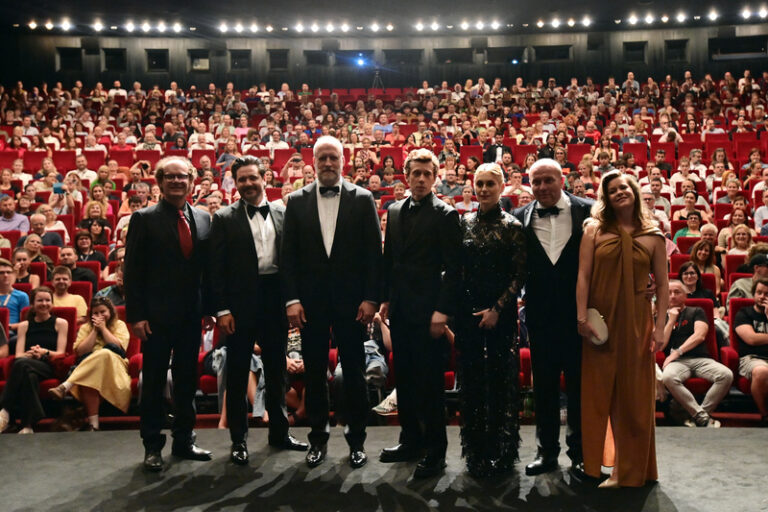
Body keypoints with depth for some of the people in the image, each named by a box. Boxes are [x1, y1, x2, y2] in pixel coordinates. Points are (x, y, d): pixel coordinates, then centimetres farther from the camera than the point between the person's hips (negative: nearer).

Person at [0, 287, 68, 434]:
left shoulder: (60, 323, 14)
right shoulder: (24, 325, 20)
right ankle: (28, 424, -42)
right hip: (28, 365, 2)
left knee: (22, 364, -37)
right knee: (29, 375, -40)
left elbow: (60, 353, 4)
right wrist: (30, 354, -17)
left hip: (49, 368, -2)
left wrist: (44, 352, -18)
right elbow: (18, 354, 7)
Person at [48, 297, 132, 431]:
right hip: (88, 368, 1)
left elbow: (120, 348, -3)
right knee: (88, 377, -38)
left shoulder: (119, 325, 16)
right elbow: (80, 352, 3)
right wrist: (95, 330, 1)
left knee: (105, 353, -37)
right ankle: (93, 422, -42)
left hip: (114, 367, -1)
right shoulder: (85, 327, 21)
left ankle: (65, 387, -43)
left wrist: (103, 328, 0)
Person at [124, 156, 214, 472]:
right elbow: (132, 271, -7)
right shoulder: (144, 219, -4)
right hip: (156, 315, -4)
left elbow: (208, 268, 10)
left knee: (187, 380, 12)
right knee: (153, 381, 5)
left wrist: (210, 308, 5)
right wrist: (136, 315, -12)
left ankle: (184, 440, 25)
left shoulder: (203, 219, 8)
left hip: (191, 315, 4)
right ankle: (152, 446, 16)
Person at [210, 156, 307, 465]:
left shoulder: (282, 214, 7)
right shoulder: (224, 219, -1)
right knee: (237, 372, 6)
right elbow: (217, 267, -4)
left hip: (275, 300, 3)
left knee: (276, 369, 14)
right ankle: (238, 439, 18)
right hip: (240, 303, -3)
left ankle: (279, 431, 29)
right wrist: (222, 309, -10)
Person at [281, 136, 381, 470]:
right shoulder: (297, 201, 5)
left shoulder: (362, 199, 2)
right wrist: (292, 299, -4)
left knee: (354, 371, 6)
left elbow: (374, 252, -1)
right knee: (314, 372, 10)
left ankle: (357, 439, 20)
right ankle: (318, 438, 24)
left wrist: (370, 298, -7)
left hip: (351, 300, -1)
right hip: (310, 301, 1)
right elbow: (288, 254, 3)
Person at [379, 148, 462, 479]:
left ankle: (435, 451, 12)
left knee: (430, 380, 0)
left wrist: (443, 310, -16)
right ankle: (411, 440, 27)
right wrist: (385, 299, 13)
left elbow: (453, 268, -10)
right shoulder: (395, 211, 12)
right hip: (400, 308, 6)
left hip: (428, 309, -6)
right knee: (404, 377, 14)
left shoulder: (445, 215, -6)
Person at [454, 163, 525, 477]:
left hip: (500, 312, -3)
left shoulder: (512, 227, -3)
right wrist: (454, 307, 0)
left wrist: (497, 308, -12)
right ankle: (476, 450, 21)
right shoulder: (464, 223, 7)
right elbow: (456, 268, 8)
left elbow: (520, 274, -6)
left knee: (501, 378, 4)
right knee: (471, 379, 7)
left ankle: (501, 451, 19)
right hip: (467, 309, 3)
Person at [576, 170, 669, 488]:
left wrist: (660, 326, -4)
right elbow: (583, 276, -4)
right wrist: (582, 317, -12)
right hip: (600, 321, 0)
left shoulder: (653, 237, 3)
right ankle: (592, 463, 22)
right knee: (597, 394, 7)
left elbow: (663, 286, 3)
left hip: (636, 322, 1)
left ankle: (631, 470, 23)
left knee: (634, 396, 7)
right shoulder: (595, 230, 1)